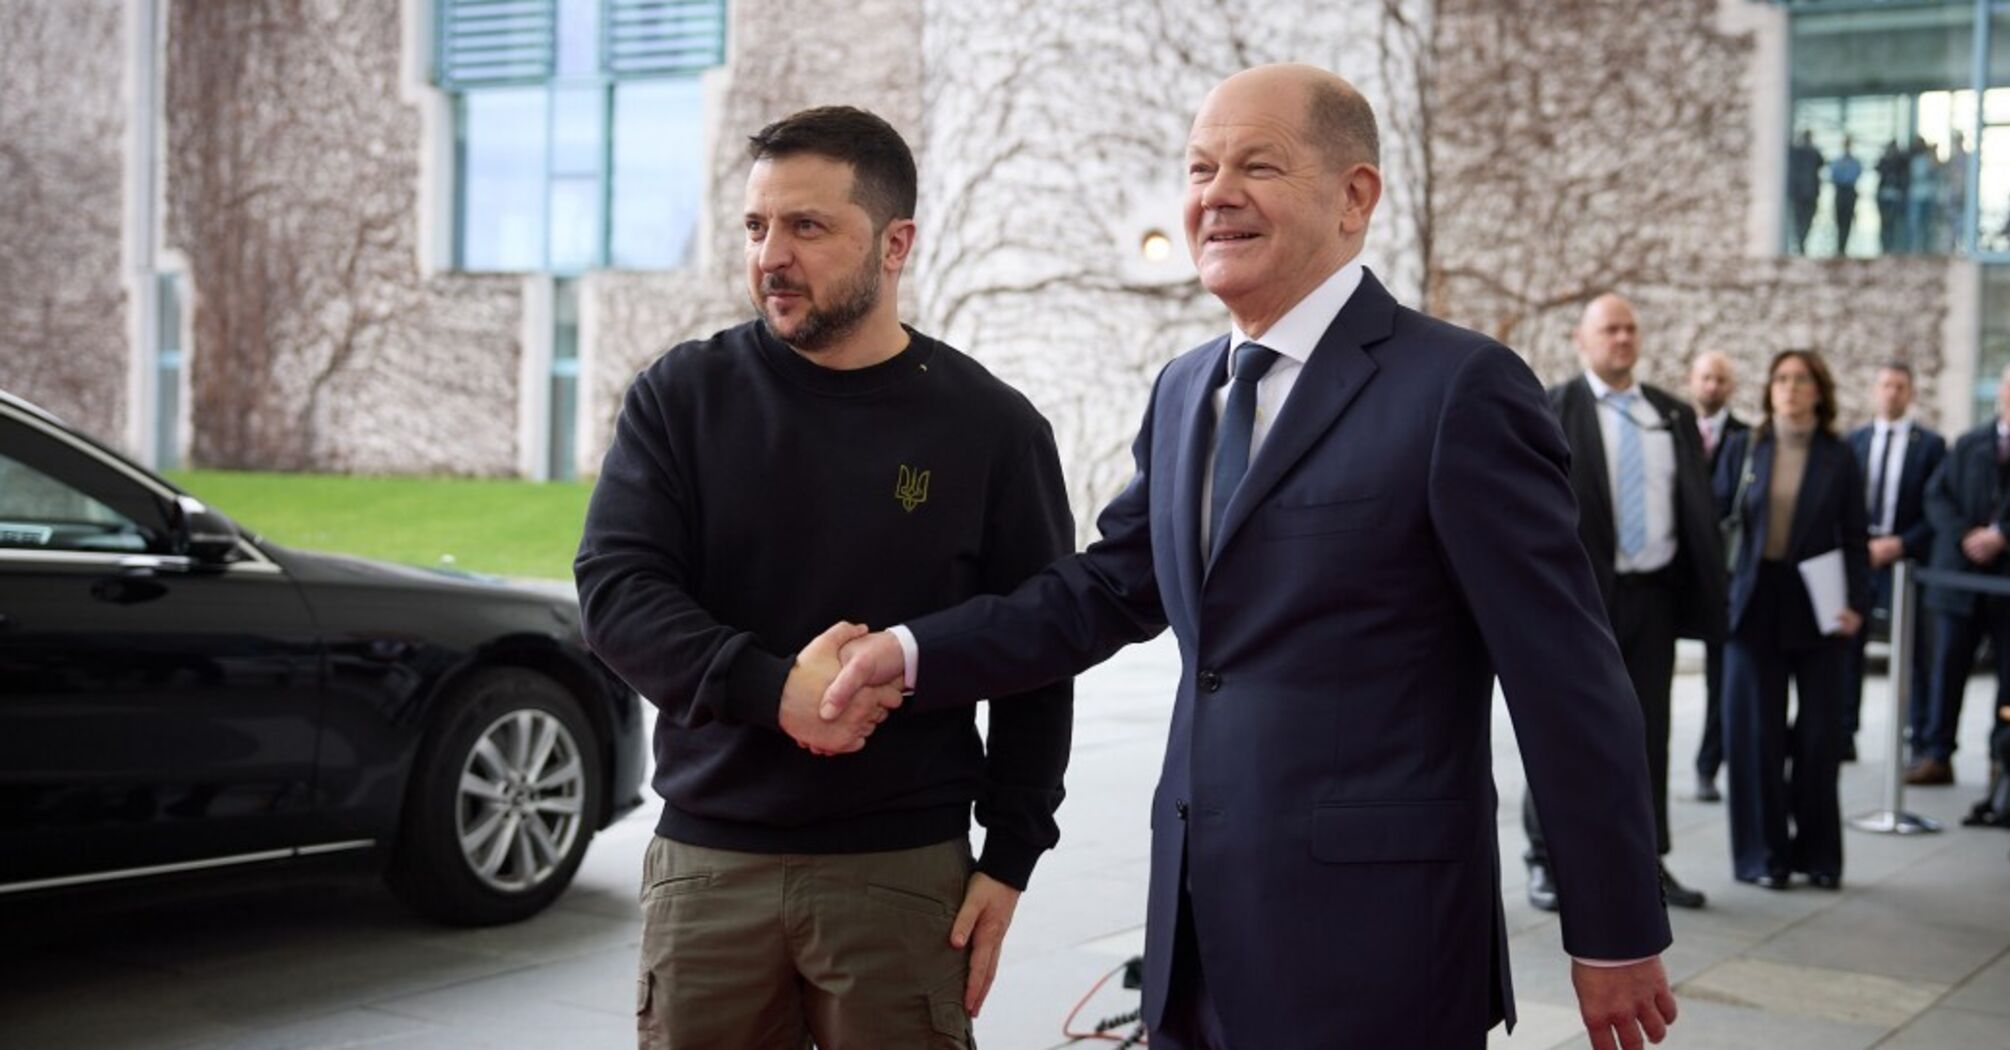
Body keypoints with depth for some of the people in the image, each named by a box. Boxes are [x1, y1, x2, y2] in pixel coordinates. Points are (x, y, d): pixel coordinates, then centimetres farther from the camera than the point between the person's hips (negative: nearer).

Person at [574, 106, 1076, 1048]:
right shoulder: (681, 395, 2)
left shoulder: (990, 426, 0)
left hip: (906, 868, -1)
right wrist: (771, 686, -22)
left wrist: (1010, 857, -1)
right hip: (707, 862, 1)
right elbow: (613, 590, -7)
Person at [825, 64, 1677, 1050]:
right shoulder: (1184, 390, 12)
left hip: (1371, 941, -7)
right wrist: (914, 652, -1)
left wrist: (1615, 934, -7)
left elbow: (1568, 680, -11)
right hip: (1199, 927, 7)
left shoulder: (1460, 388, -12)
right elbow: (1104, 590, 13)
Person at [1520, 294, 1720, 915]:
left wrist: (1698, 596, 6)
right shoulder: (1551, 411, -3)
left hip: (1653, 593, 4)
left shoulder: (1673, 415, 12)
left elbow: (1698, 509, 12)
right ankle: (1547, 861, 12)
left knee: (1648, 733, 9)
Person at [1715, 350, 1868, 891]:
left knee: (1819, 732, 4)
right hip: (1757, 603, 0)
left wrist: (1856, 603, -9)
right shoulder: (1743, 448, 5)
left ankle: (1817, 852, 17)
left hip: (1815, 608, 0)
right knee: (1757, 732, 2)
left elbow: (1854, 542, 2)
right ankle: (1764, 852, 12)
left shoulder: (1838, 460, 3)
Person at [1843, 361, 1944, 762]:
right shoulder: (1854, 440, 9)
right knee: (1847, 645, 3)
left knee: (1915, 651, 0)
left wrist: (1901, 544, -12)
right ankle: (1843, 736, 10)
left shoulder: (1930, 444, 1)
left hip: (1907, 557, -3)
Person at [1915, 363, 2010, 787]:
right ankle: (1936, 755, 6)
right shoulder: (1968, 444, 11)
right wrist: (1965, 536, -10)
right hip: (1960, 573, 2)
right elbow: (1937, 496, 4)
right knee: (1947, 667, 3)